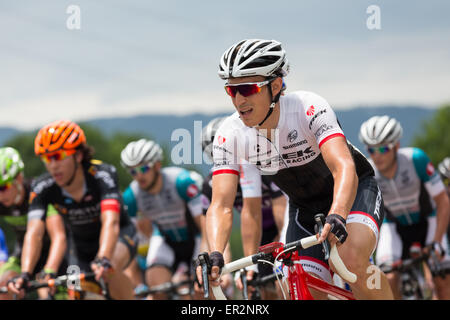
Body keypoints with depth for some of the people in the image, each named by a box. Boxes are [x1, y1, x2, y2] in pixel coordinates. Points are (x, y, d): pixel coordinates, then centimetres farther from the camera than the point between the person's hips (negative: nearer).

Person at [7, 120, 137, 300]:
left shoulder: (102, 176, -32)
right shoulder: (43, 188, -23)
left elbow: (110, 223, -46)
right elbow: (34, 233, -33)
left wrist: (103, 261, -64)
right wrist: (24, 275, -49)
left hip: (119, 234, -4)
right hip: (80, 243, 4)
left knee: (108, 271, -35)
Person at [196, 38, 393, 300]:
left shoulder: (309, 108, -30)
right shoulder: (230, 135, -19)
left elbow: (344, 168, -43)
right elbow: (221, 206, -25)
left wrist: (336, 217, -62)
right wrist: (214, 255, -44)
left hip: (352, 192, -4)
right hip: (305, 207, 4)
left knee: (351, 261, -33)